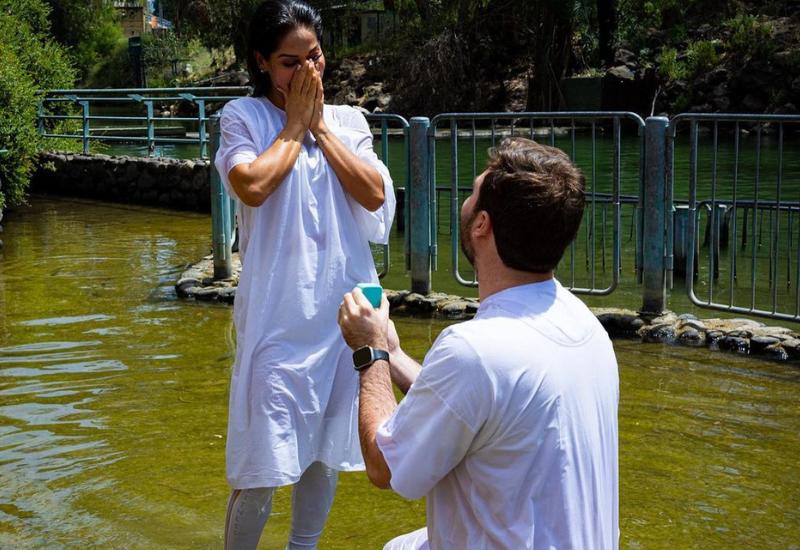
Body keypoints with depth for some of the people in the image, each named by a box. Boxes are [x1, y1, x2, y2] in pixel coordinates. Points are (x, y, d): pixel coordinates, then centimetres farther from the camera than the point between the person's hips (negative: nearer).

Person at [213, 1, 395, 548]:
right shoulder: (243, 117, -2)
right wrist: (296, 123, -8)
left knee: (326, 451, 15)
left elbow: (374, 194, -5)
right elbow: (252, 186, -21)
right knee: (264, 468, -4)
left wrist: (321, 126, -4)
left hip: (345, 312, 4)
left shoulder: (348, 121, 9)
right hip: (279, 317, -4)